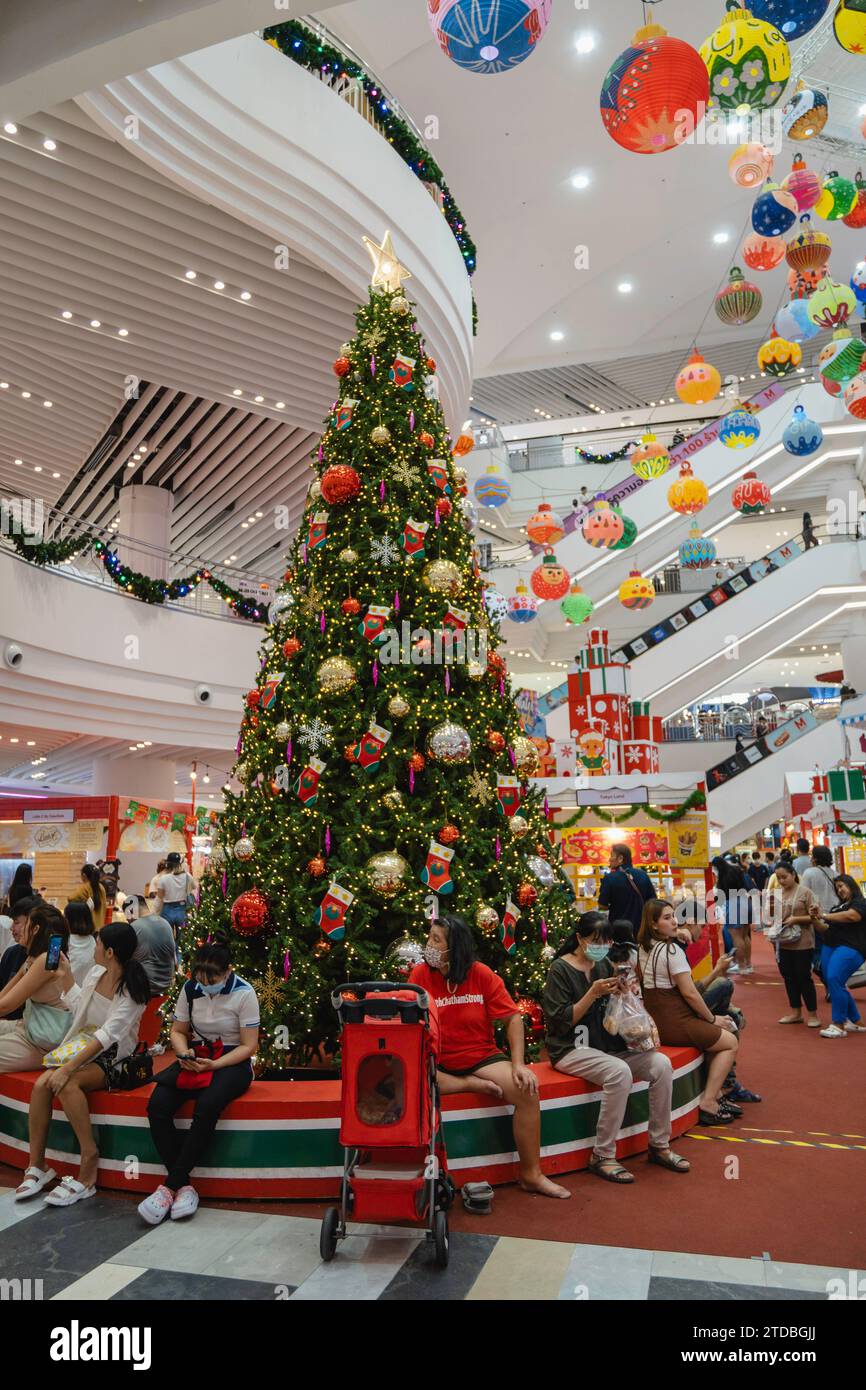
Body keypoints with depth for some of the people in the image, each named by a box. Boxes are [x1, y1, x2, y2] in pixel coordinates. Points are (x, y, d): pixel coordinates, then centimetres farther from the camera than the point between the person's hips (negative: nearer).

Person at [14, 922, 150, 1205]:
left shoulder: (132, 990, -18)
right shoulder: (97, 972, 4)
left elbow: (107, 1036, -26)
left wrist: (68, 1068, -30)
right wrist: (65, 977, 13)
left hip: (112, 1058, -7)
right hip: (83, 1048, 7)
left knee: (68, 1085, -32)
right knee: (41, 1084, -20)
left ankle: (89, 1162, -20)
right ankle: (36, 1166, -9)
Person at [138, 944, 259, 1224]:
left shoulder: (243, 993, -12)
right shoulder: (190, 989, 0)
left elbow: (248, 1046, -10)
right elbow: (178, 1032, 11)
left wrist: (213, 1065, -22)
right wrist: (185, 1054, -11)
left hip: (232, 1062, -4)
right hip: (197, 1058, 5)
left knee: (206, 1107, -35)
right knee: (157, 1105, -24)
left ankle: (171, 1185, -22)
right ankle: (184, 1186, -17)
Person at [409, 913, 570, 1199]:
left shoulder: (481, 974, -6)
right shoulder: (421, 974, -7)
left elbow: (512, 1018, -2)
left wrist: (518, 1065, -11)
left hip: (480, 1056, 1)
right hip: (437, 1063, -1)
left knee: (526, 1090, -22)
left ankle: (531, 1175, -4)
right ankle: (471, 1085, -12)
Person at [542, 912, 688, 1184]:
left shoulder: (605, 965, 11)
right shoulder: (561, 969, -8)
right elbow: (560, 1023, -14)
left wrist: (622, 993, -6)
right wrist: (593, 993, -20)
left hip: (607, 1044, 7)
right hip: (571, 1048, -7)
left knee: (661, 1064, -14)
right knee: (619, 1071, -34)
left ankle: (659, 1145, 0)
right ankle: (602, 1157, -20)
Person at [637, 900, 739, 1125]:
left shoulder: (642, 948, 7)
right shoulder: (671, 950, -19)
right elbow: (689, 993, -17)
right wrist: (712, 1018, -2)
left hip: (654, 1021, 9)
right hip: (674, 1024, -9)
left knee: (716, 1035, 27)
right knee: (730, 1042, 9)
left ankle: (716, 1096, 24)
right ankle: (708, 1104, 5)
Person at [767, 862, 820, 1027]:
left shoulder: (805, 892, -9)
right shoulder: (776, 893, 7)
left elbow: (815, 916, -11)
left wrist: (796, 919, -20)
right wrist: (773, 928, 0)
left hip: (801, 943, -6)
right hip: (783, 942, 6)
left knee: (803, 977, 0)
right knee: (788, 977, 12)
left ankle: (813, 1014, 13)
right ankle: (796, 1012, 24)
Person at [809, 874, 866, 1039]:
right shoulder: (839, 906, 24)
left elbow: (850, 916, -20)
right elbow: (825, 930, 21)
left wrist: (824, 916, -12)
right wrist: (815, 920, 1)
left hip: (850, 949, -8)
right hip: (829, 947, 8)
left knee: (834, 979, -22)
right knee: (832, 983, 5)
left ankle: (839, 1025, -17)